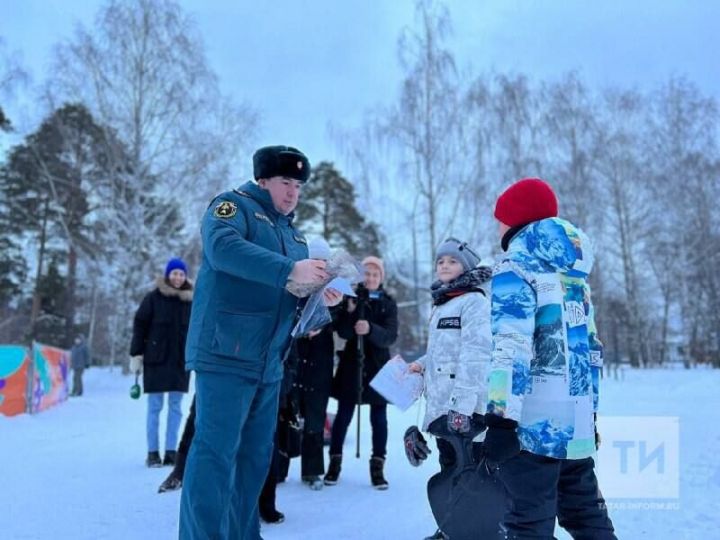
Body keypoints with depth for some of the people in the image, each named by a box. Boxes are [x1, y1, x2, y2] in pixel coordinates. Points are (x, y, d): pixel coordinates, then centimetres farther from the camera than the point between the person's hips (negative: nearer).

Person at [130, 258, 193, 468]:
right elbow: (139, 325, -2)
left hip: (180, 359, 3)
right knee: (155, 406, 3)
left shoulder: (191, 299, 4)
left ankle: (171, 451, 12)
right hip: (156, 358, -2)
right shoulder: (153, 297, -3)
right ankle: (152, 452, 9)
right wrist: (136, 354, -6)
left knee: (175, 406, 5)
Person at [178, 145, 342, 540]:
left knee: (255, 454, 11)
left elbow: (299, 290, 20)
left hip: (269, 361, 8)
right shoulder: (232, 205, -1)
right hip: (226, 353, -8)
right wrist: (290, 271, -28)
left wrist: (322, 297, -4)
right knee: (216, 451, -9)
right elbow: (223, 248, -22)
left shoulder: (292, 233, 22)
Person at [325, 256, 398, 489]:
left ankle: (377, 466, 10)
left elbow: (390, 336, -11)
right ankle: (335, 462, 16)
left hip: (378, 365, 1)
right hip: (351, 363, 0)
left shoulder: (388, 303, 2)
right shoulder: (351, 297, 1)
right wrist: (350, 312, -26)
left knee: (379, 418, 2)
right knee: (343, 415, 5)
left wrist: (370, 329, -29)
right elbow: (342, 332, -9)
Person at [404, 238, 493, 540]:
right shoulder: (440, 306, 20)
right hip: (441, 407, 9)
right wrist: (422, 364, 10)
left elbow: (475, 356, -17)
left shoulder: (475, 301, -7)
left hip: (467, 409, -9)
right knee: (449, 469, 17)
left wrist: (462, 405, -25)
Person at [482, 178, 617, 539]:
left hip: (535, 422, -8)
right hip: (577, 421, 8)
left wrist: (500, 417, -20)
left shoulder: (515, 268, -6)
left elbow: (510, 346, -18)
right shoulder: (575, 275, 18)